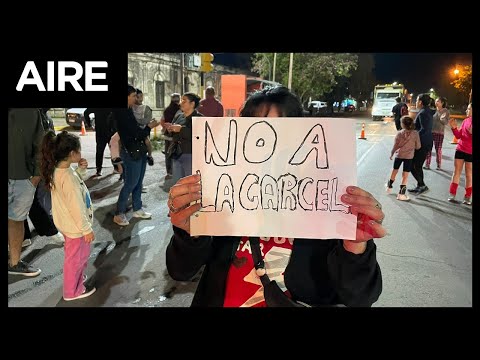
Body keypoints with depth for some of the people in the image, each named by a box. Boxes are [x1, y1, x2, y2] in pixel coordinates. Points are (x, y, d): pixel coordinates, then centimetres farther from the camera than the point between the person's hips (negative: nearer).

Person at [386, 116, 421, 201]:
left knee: (395, 170, 20)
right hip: (409, 156, -1)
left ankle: (389, 186, 38)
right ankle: (401, 193, 4)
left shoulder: (399, 134, -10)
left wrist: (391, 154, 12)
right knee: (405, 174, 3)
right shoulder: (415, 134, -10)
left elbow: (395, 146, -3)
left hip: (399, 155, 1)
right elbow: (418, 146, -4)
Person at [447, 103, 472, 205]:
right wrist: (454, 128, -5)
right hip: (460, 149, 4)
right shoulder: (466, 121, 6)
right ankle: (452, 194, 11)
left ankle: (467, 197, 14)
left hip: (470, 152, -4)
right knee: (457, 172, 6)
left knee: (469, 174, 4)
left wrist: (471, 132, -30)